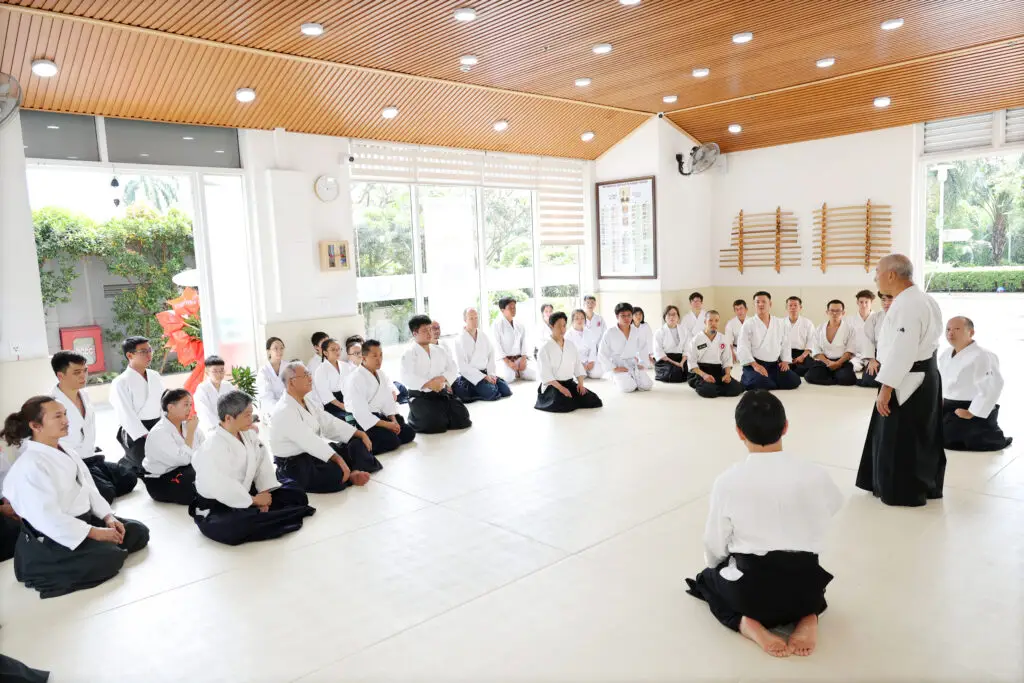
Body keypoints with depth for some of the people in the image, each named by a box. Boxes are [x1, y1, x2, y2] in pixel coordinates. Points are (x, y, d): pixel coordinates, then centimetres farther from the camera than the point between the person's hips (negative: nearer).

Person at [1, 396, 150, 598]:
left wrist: (107, 517, -3)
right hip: (53, 536, -9)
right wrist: (94, 533, -24)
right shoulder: (29, 466, -22)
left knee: (138, 532, 0)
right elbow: (46, 518, -27)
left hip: (83, 520, 9)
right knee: (110, 558, -26)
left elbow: (88, 488, 12)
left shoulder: (65, 453, 9)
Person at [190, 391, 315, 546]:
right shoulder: (212, 448, -25)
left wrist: (264, 493, -12)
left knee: (295, 494, 2)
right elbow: (222, 489, -30)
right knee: (235, 528, -41)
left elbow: (263, 463, 2)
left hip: (246, 494, 8)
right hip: (217, 507, -8)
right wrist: (254, 500, -19)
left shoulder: (249, 433, 1)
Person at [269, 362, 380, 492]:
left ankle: (355, 472, -24)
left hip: (314, 451, 10)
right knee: (336, 473, -33)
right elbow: (309, 440, -31)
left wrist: (361, 434, 0)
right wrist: (338, 459, -37)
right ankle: (349, 475, -2)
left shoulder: (309, 401, 8)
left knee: (358, 443, 1)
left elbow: (330, 422, 8)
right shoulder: (284, 412, -22)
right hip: (294, 464, -10)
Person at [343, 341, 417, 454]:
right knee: (392, 441, -23)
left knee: (409, 433, 3)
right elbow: (360, 412, -25)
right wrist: (386, 424, -21)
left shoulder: (381, 374, 8)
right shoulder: (355, 378, -20)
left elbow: (388, 400, 9)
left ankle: (368, 441, 7)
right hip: (363, 421, -9)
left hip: (379, 416, 9)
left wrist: (394, 420, -8)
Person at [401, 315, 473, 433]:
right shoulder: (409, 353, -8)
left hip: (441, 393, 6)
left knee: (462, 418, -7)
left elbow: (452, 369, 6)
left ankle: (441, 414, 21)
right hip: (420, 396, -5)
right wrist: (429, 384, -28)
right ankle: (414, 417, 8)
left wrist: (441, 379, -15)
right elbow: (408, 378, -20)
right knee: (437, 424, -23)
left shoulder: (440, 350, 11)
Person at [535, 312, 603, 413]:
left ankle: (571, 399, 9)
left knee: (591, 400, -16)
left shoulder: (570, 345, 11)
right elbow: (546, 375, -14)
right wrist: (560, 388, -25)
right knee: (565, 404, -33)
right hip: (553, 385, -5)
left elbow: (578, 366, 9)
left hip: (570, 383, 5)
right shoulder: (545, 349, -7)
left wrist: (580, 383, -7)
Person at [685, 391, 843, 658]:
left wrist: (716, 568, 20)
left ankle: (749, 624, 2)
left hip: (749, 591, -2)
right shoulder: (814, 473, -9)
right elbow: (834, 505, 15)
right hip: (806, 585, 3)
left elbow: (714, 547, -4)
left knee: (707, 579, 29)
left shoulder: (727, 481, -15)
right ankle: (808, 617, 8)